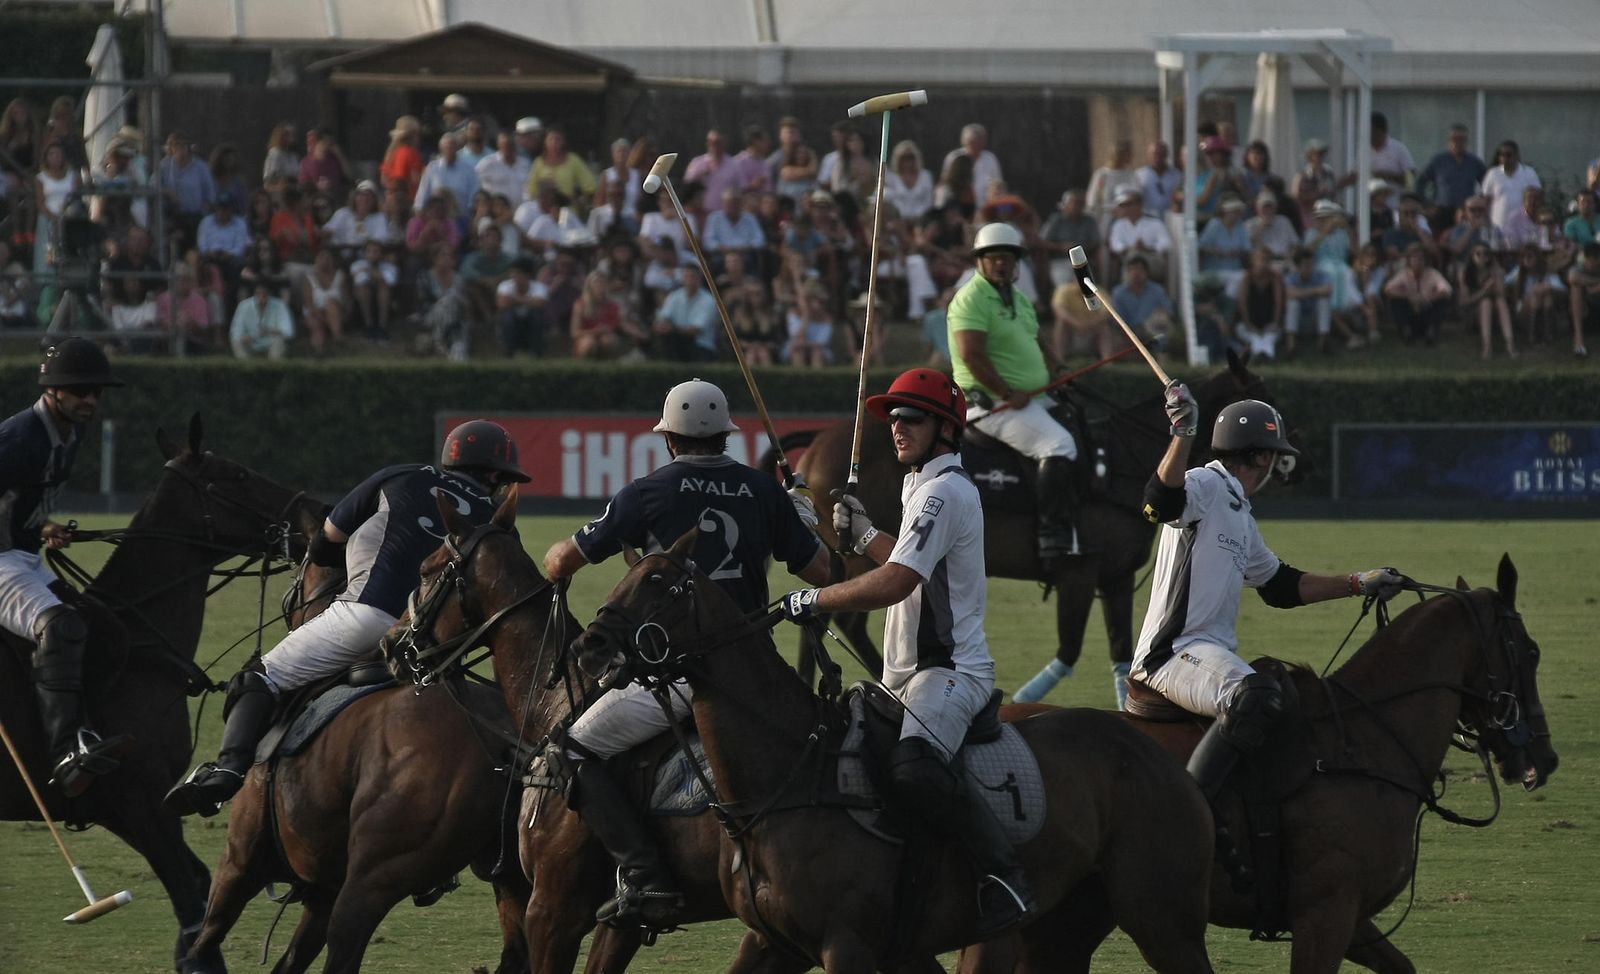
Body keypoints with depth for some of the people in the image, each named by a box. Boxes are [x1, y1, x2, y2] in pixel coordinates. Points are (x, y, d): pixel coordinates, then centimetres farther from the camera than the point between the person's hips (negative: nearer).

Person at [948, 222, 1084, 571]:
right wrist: (1008, 394, -20)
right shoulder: (972, 299, -11)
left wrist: (1058, 369, 10)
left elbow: (1039, 341, 30)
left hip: (1028, 398, 11)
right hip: (991, 404, -11)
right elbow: (972, 356, -21)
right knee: (1058, 444, -27)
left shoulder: (1018, 299, 20)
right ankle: (1053, 539, -33)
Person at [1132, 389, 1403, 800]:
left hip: (1216, 653, 11)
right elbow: (1162, 502, -29)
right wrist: (1183, 434, -42)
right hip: (1174, 652, -11)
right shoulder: (1205, 486, -6)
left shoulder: (1239, 513, 25)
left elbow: (1281, 586, 33)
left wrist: (1358, 584, 32)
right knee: (1257, 698, -36)